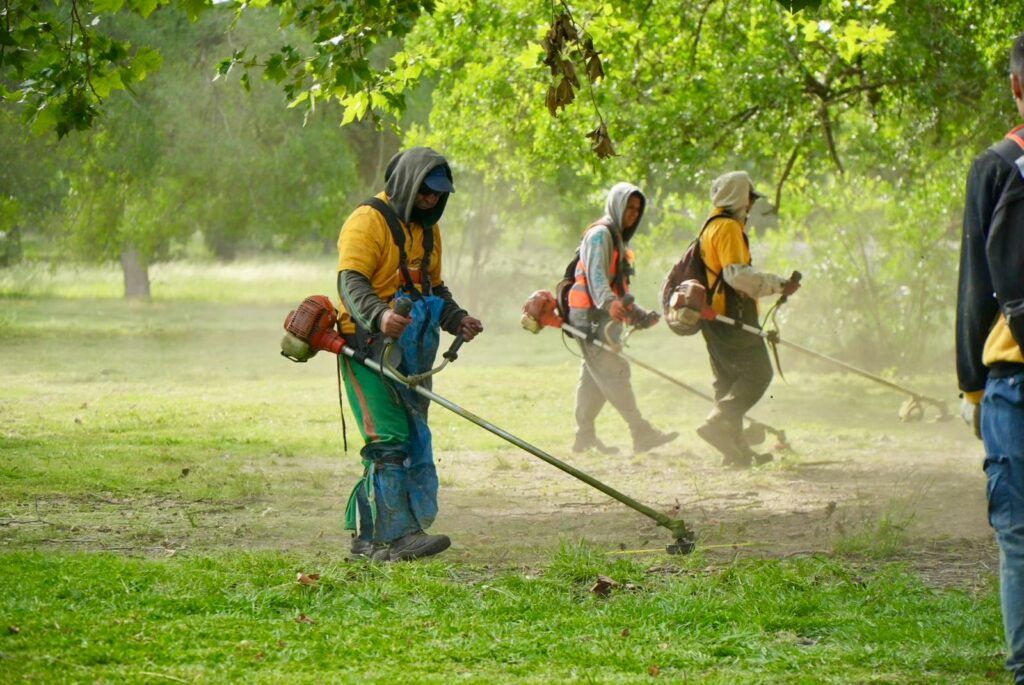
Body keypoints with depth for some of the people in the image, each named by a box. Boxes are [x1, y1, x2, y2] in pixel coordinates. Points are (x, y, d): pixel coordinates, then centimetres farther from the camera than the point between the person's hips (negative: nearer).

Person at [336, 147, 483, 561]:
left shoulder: (427, 230, 19)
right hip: (368, 347, -9)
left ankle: (366, 536, 12)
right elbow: (350, 282, -20)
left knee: (412, 442, 7)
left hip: (409, 352, 9)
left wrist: (456, 319, 9)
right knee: (389, 440, -16)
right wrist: (379, 315, -38)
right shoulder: (369, 221, -9)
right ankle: (394, 536, -19)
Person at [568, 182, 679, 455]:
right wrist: (609, 303, -40)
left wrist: (639, 314, 19)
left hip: (603, 317, 10)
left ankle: (585, 437, 12)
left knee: (594, 376, 10)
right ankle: (642, 434, -19)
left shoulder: (618, 239, 24)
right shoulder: (600, 234, -8)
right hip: (591, 316, -10)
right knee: (614, 371, -13)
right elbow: (596, 274, -24)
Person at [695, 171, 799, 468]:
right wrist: (778, 284, -14)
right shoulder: (728, 227, -12)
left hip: (716, 318, 10)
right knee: (757, 373, -11)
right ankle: (718, 422, -22)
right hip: (733, 317, -10)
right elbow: (737, 274, -22)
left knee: (730, 380, 10)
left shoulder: (711, 227, 20)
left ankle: (736, 450, 9)